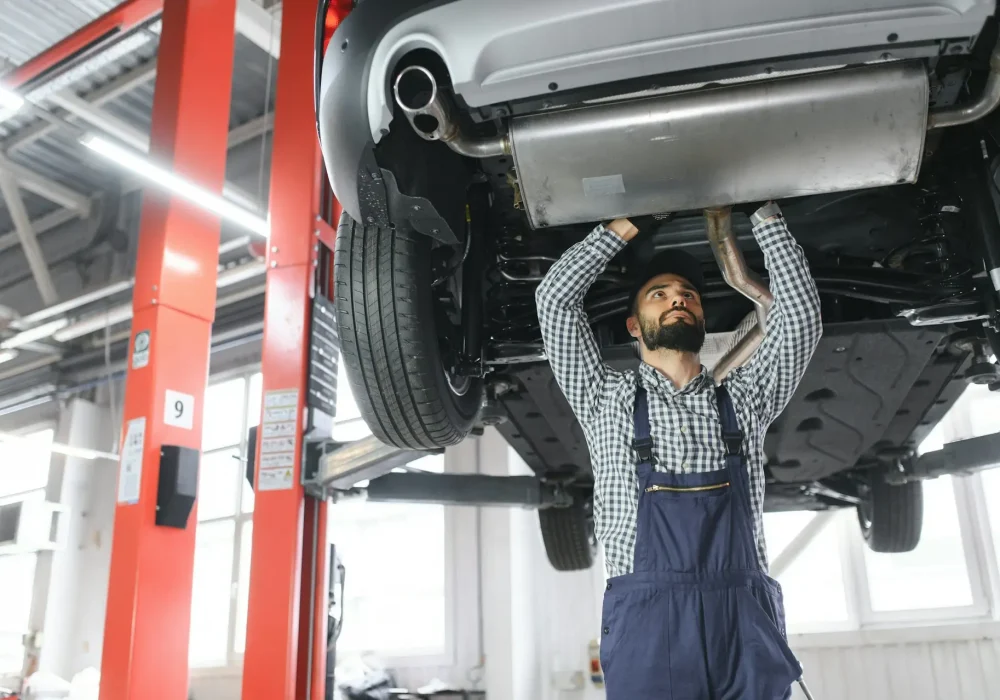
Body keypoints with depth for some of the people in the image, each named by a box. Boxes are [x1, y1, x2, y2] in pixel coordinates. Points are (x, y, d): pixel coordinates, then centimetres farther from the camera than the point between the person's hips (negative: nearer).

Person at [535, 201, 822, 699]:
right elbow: (555, 298, 9)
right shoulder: (608, 401, 15)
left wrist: (764, 213, 13)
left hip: (745, 617, 2)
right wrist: (629, 224, 14)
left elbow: (800, 315, 12)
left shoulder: (742, 397, 20)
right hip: (647, 619, -2)